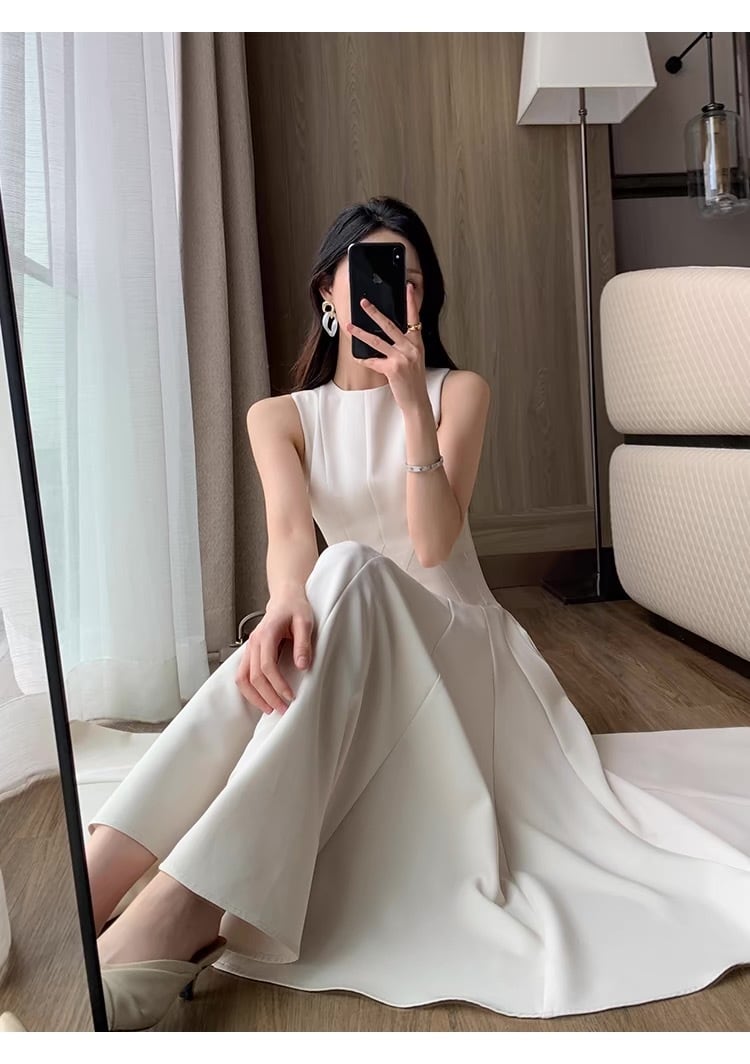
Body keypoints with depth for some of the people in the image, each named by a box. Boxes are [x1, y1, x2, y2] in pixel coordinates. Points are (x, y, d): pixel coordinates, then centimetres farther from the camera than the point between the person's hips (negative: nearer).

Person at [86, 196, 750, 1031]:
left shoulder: (458, 391, 3)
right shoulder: (279, 416, 6)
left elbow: (432, 543, -13)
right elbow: (289, 531, -16)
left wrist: (412, 400, -22)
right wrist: (286, 604, -40)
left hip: (451, 639, -1)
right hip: (350, 646, 2)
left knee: (352, 571, -36)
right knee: (285, 648, -36)